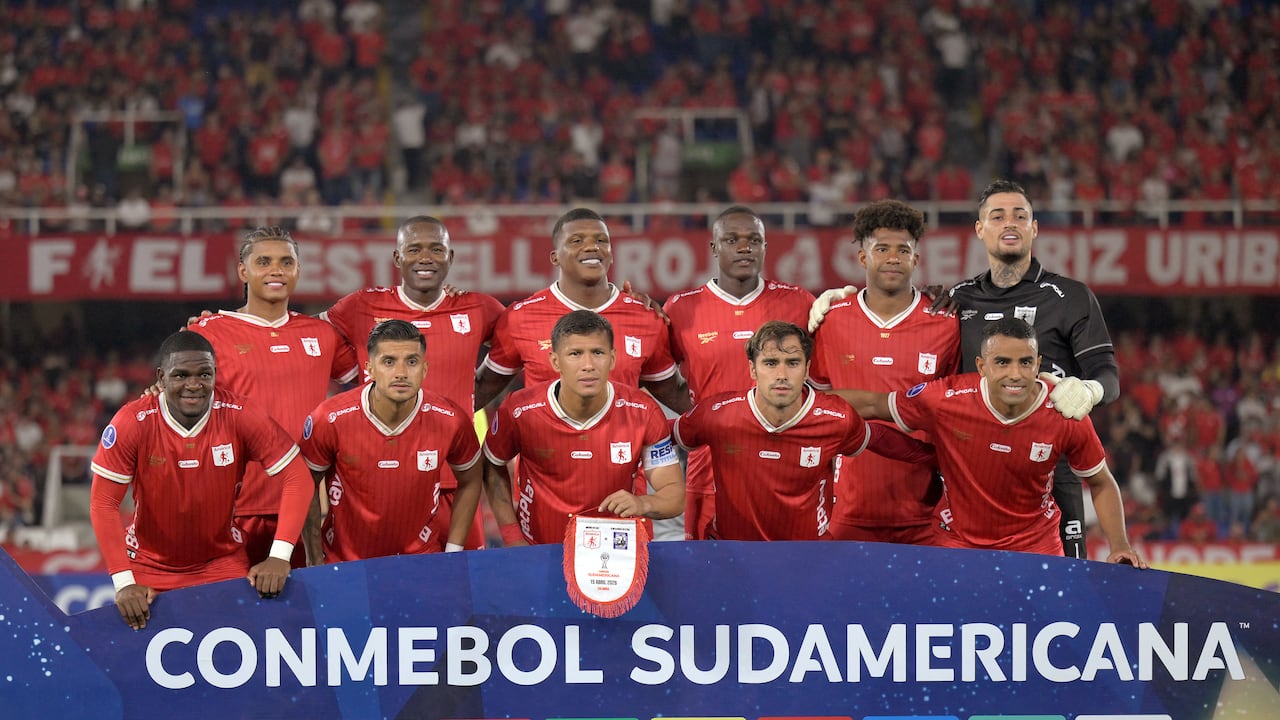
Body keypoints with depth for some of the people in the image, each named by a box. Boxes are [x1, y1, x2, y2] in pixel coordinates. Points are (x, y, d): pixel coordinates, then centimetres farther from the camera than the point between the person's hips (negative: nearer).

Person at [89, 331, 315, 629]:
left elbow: (296, 478, -14)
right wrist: (124, 582, -24)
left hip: (223, 560, 0)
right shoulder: (133, 422, -17)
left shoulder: (238, 415, -15)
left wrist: (279, 556, -25)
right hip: (150, 565, 0)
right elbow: (103, 503, -15)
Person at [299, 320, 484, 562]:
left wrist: (453, 553, 3)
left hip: (423, 561, 0)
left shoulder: (451, 421, -13)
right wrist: (316, 560, -2)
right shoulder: (330, 420, -16)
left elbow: (470, 482, 7)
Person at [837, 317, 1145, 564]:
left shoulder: (1065, 416, -17)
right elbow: (873, 405, -3)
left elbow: (1101, 483, -1)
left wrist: (1119, 545, -12)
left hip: (1037, 545, 0)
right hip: (959, 543, 0)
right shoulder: (946, 400, -20)